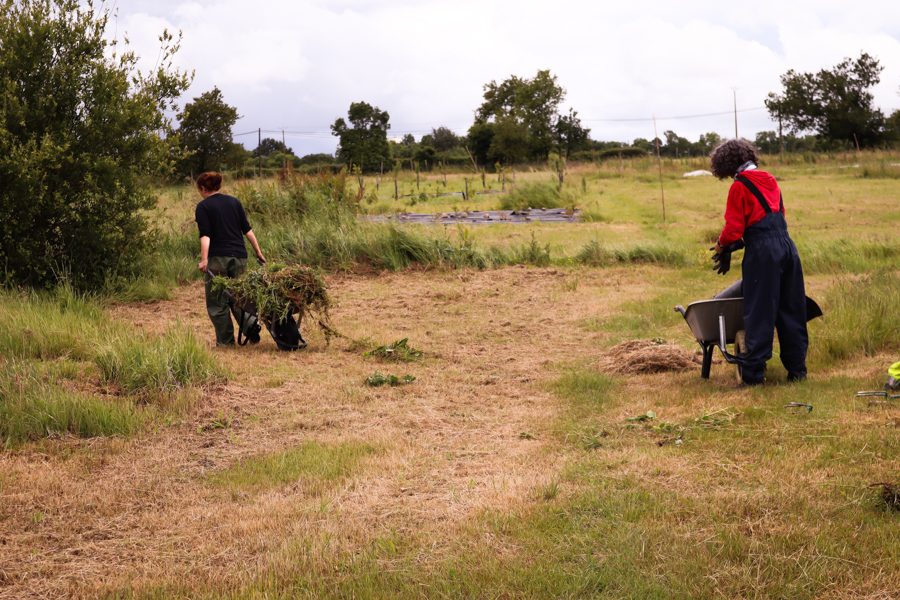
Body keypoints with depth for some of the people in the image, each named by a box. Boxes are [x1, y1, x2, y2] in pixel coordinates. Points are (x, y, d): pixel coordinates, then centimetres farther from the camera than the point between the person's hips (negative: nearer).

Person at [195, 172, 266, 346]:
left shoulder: (203, 206, -1)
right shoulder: (234, 201, 13)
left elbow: (205, 235, -13)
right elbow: (247, 229, 11)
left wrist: (204, 260, -20)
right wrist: (258, 252, 15)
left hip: (218, 259, -5)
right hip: (239, 257, 5)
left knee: (216, 304, 3)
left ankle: (226, 342, 2)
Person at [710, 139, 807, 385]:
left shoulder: (739, 187, -7)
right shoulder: (769, 181, 16)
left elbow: (734, 229, -11)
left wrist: (721, 245, 11)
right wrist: (736, 243, 22)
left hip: (762, 253, -7)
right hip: (787, 245, 7)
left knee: (759, 312, -2)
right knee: (791, 310, 12)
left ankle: (753, 371, 1)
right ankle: (797, 368, 17)